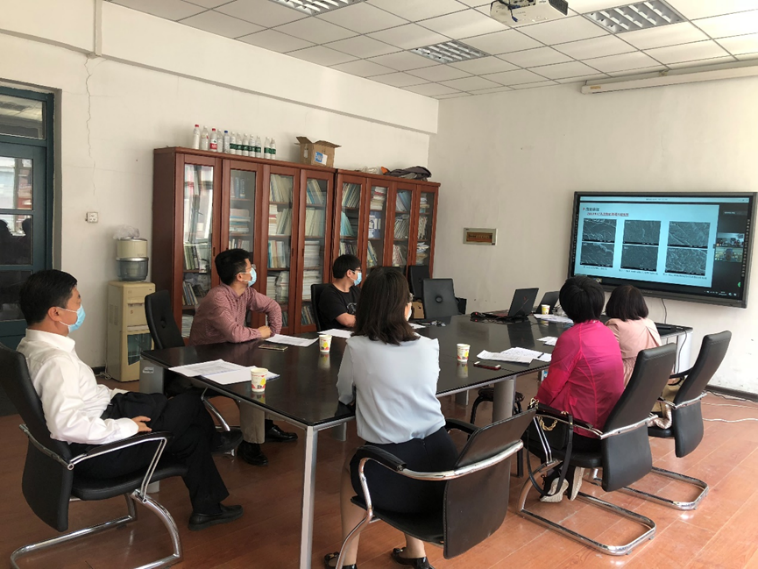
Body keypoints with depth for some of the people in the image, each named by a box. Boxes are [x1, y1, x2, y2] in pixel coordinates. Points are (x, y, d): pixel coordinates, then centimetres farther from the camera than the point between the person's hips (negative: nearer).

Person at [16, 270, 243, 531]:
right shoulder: (55, 360, -31)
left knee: (192, 434, 15)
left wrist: (116, 394, 7)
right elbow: (67, 425, -39)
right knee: (190, 404, 4)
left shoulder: (33, 344, 0)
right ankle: (212, 441, 34)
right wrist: (126, 427, -27)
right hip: (97, 449, -9)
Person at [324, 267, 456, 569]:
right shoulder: (430, 347, 3)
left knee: (351, 468, 30)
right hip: (442, 462, 4)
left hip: (394, 471, -3)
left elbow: (345, 395, 11)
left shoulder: (357, 347, -7)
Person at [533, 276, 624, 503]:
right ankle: (568, 469, 14)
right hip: (610, 427, 7)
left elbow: (551, 387, -12)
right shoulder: (607, 333, 5)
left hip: (584, 431, -7)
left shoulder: (571, 337, -19)